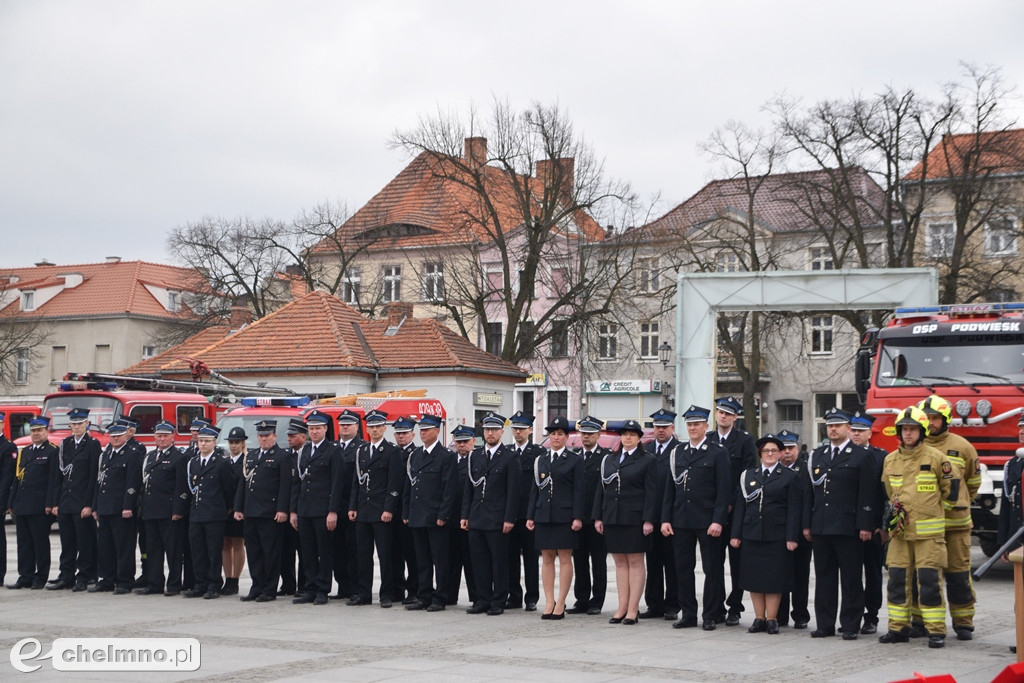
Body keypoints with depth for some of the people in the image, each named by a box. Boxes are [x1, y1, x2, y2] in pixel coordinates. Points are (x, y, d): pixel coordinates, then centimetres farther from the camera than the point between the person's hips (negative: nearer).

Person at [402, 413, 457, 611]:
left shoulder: (446, 456, -4)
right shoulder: (414, 455, 15)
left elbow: (449, 489, -9)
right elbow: (408, 486, 17)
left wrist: (443, 515, -14)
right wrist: (406, 513, 11)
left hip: (436, 518, -6)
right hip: (417, 517, 6)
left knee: (440, 560, -1)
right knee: (422, 560, 10)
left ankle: (439, 599, 4)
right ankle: (424, 597, 16)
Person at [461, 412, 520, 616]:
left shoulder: (509, 458, -1)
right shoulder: (474, 456, 13)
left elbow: (513, 491, -5)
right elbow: (468, 488, 14)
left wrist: (509, 519, -11)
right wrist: (465, 515, 8)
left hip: (497, 520, -5)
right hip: (476, 519, 5)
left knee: (499, 562, -1)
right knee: (479, 561, 6)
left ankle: (498, 602, 5)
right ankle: (482, 600, 14)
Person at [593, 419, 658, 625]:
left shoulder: (647, 461, 0)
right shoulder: (609, 460, 13)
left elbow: (651, 492, -5)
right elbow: (601, 489, 13)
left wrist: (648, 520, -13)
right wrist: (598, 517, 7)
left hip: (634, 519, -4)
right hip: (612, 518, 5)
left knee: (635, 562, -1)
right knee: (620, 562, 7)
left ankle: (633, 610, 1)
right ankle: (622, 608, 10)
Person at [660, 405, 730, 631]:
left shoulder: (718, 453, -2)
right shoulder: (677, 452, 12)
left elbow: (724, 490, -7)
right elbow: (669, 489, 12)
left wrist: (718, 520, -15)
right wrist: (665, 519, 4)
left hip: (708, 521, -4)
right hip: (681, 521, 4)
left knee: (712, 570, 1)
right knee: (683, 569, 7)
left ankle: (709, 616, 9)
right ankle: (688, 614, 15)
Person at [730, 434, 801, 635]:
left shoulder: (789, 476, 3)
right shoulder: (748, 475, 11)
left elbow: (793, 510, -2)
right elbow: (740, 506, 10)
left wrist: (791, 538, -9)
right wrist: (736, 534, 4)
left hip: (776, 536, -3)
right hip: (751, 534, 3)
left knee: (774, 578, -1)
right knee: (753, 578, 5)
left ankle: (771, 619, 6)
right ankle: (759, 618, 12)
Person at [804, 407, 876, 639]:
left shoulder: (861, 455, 0)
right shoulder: (817, 455, 15)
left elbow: (867, 494, -5)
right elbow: (810, 492, 15)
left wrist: (865, 526, -11)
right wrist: (807, 524, 10)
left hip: (848, 527, -5)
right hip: (820, 527, 5)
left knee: (851, 578, 0)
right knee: (824, 577, 7)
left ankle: (850, 626, 5)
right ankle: (825, 624, 13)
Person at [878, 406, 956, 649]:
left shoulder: (936, 458, -5)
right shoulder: (890, 460, 8)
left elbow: (950, 489, 4)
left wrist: (933, 512, 11)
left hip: (928, 532, -4)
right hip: (900, 531, 4)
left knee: (929, 581, -6)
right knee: (898, 579, 5)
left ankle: (936, 631, -1)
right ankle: (898, 627, 13)